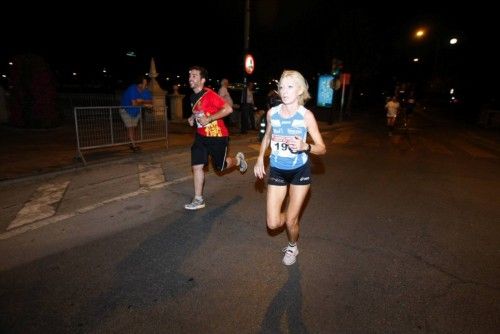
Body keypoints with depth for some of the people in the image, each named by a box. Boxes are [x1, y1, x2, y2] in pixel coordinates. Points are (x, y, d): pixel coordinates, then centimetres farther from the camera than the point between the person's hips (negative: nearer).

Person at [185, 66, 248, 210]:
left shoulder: (209, 94, -19)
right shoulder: (193, 96, 7)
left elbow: (228, 109, -25)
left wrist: (209, 119, -26)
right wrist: (192, 117, 5)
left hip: (217, 136, -7)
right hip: (201, 136, 7)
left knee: (220, 167, 7)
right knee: (197, 166, -1)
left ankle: (238, 159, 40)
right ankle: (198, 200, 10)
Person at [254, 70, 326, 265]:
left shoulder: (306, 115, -13)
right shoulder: (272, 113, -4)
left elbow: (322, 148, -11)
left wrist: (304, 146, -32)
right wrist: (260, 159, 7)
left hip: (300, 170, -2)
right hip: (277, 170, 3)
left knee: (290, 221, 5)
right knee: (273, 223, -1)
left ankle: (292, 247, 39)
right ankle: (293, 218, 36)